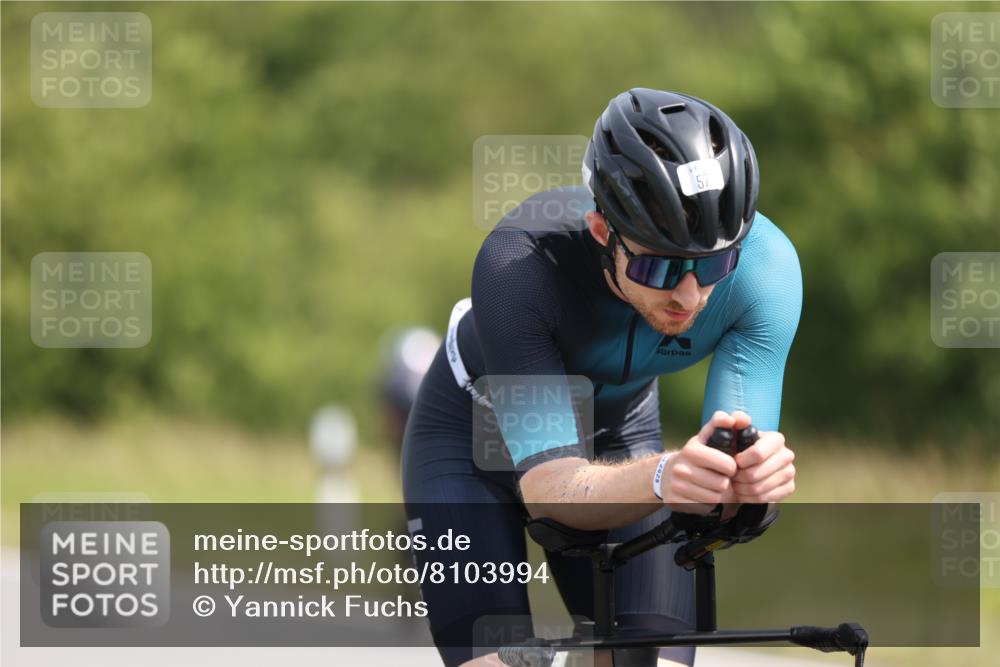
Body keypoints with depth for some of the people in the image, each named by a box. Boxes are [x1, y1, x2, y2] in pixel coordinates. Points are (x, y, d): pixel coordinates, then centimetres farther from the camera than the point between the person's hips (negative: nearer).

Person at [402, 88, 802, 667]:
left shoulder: (764, 266, -32)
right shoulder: (520, 263, -39)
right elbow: (549, 487, -43)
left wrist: (752, 480, -57)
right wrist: (662, 478, -63)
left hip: (617, 440, 3)